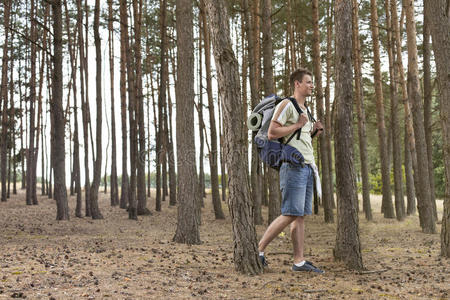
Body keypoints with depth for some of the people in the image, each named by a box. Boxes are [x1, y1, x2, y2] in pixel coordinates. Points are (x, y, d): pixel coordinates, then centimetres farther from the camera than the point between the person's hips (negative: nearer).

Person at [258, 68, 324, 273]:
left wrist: (313, 131, 13)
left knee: (301, 216, 5)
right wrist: (298, 125, -12)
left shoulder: (304, 109, 23)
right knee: (291, 214, -13)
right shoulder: (286, 105, -5)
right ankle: (259, 249, -3)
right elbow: (272, 133, -15)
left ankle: (299, 261, 5)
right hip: (293, 166, -9)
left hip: (307, 167, 9)